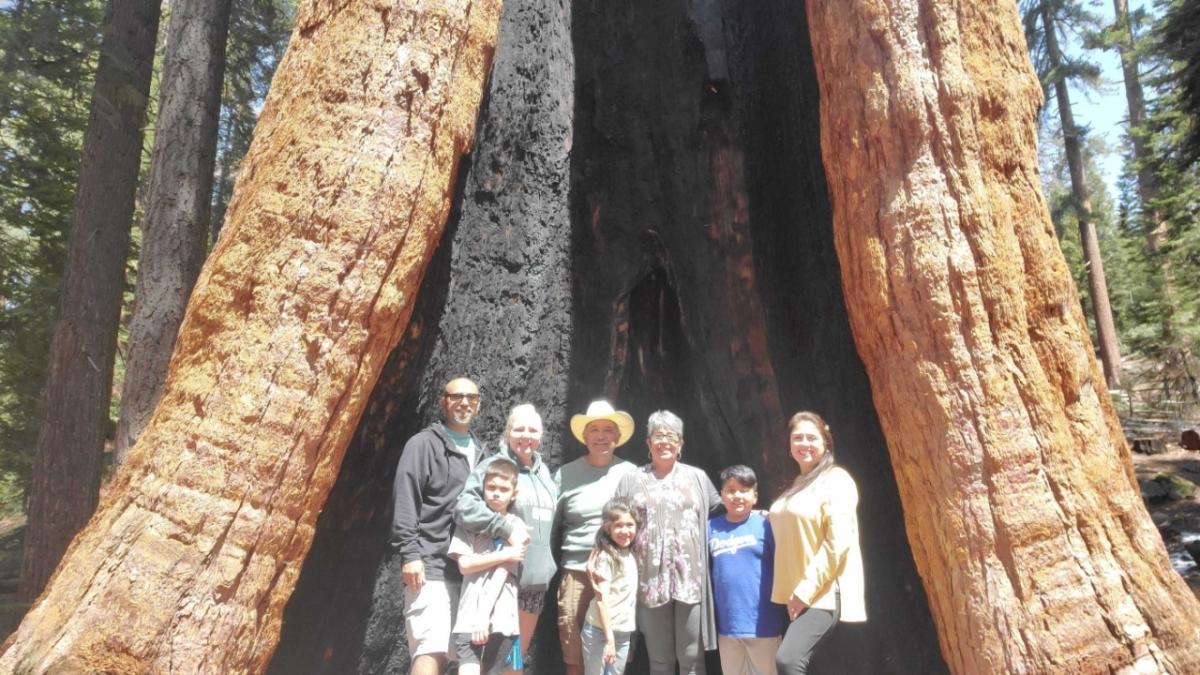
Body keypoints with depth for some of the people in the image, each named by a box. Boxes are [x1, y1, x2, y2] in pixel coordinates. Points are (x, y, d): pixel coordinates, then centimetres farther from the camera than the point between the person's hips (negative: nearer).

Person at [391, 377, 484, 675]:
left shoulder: (477, 451, 18)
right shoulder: (424, 443, -2)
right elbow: (405, 500, -10)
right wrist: (409, 554, -17)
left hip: (466, 569, 7)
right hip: (430, 566, -7)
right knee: (431, 651, -12)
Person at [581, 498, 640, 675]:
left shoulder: (630, 555, 7)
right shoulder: (606, 557, -14)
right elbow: (601, 599, -17)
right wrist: (609, 638, -19)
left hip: (624, 633, 7)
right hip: (600, 632, -7)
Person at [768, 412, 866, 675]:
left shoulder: (836, 480, -8)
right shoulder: (797, 485, 15)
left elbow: (838, 542, -16)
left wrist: (807, 589, -18)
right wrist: (794, 591, 11)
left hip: (823, 592, -8)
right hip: (794, 593, 8)